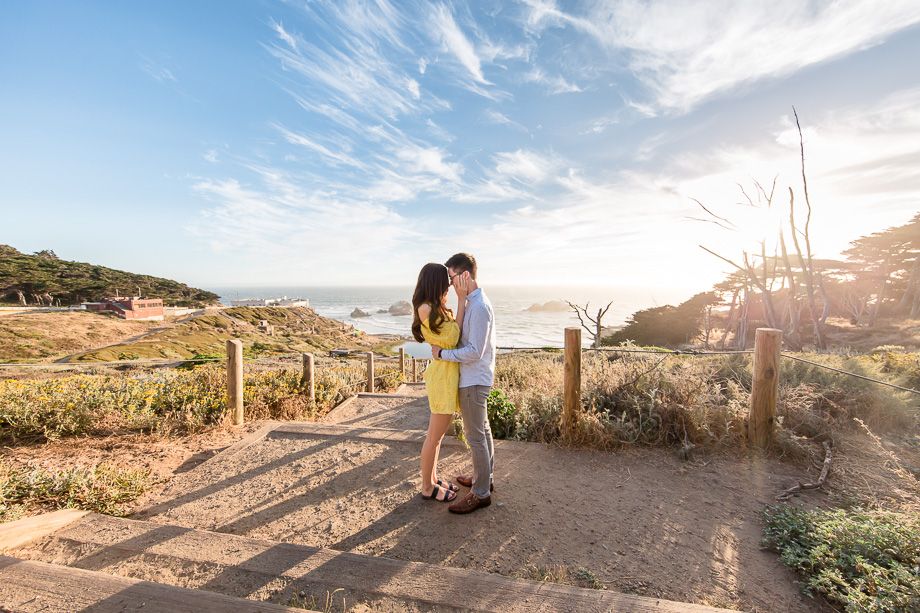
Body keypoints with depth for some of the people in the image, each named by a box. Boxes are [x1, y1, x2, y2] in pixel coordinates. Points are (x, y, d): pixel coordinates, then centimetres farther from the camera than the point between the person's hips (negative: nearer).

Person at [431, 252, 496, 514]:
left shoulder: (479, 306, -23)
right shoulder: (473, 301, 9)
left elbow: (475, 352, -26)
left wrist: (442, 353, -18)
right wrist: (443, 344, 7)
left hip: (474, 380, -10)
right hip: (475, 377, 10)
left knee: (475, 436, 1)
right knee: (482, 430, 21)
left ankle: (481, 493, 16)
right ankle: (484, 477, 37)